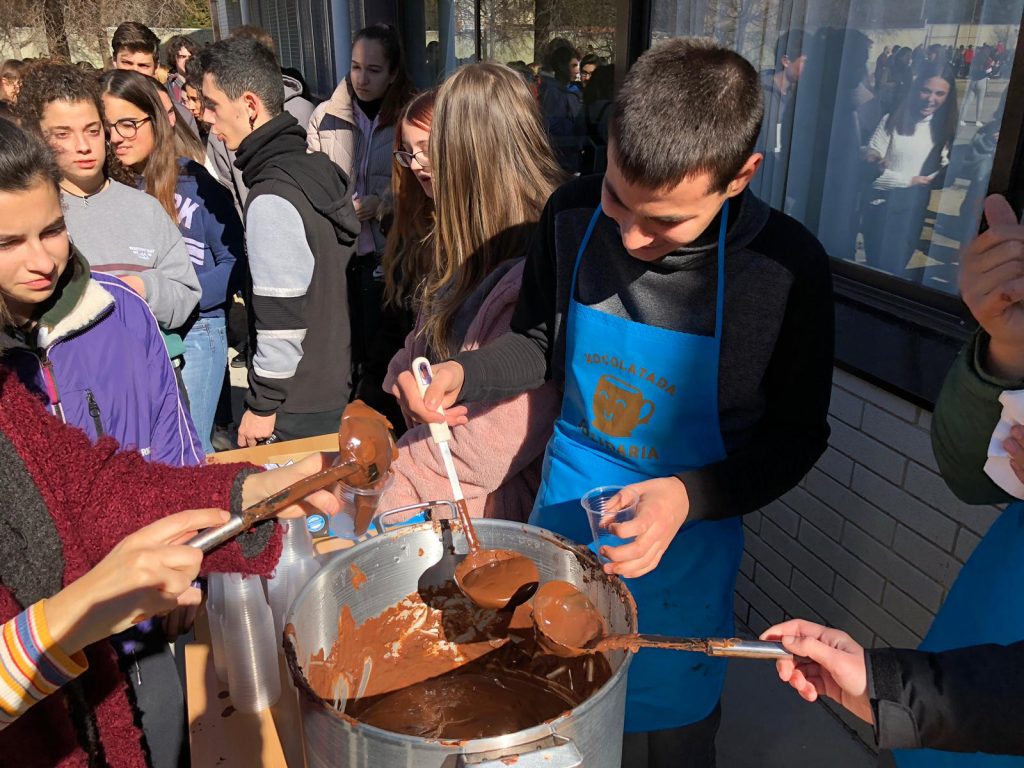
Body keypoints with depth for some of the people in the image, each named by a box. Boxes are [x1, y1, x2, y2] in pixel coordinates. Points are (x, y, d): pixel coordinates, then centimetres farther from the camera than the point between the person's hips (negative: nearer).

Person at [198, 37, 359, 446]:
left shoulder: (272, 197, -20)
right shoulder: (320, 168, 6)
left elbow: (282, 314, -22)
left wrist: (262, 404, -12)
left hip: (299, 406, -8)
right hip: (335, 381, 8)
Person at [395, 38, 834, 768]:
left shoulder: (786, 269, -22)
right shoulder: (573, 215, -14)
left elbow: (796, 433, -10)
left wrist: (688, 497, -26)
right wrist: (463, 373, -17)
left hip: (683, 540, -2)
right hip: (562, 510, 3)